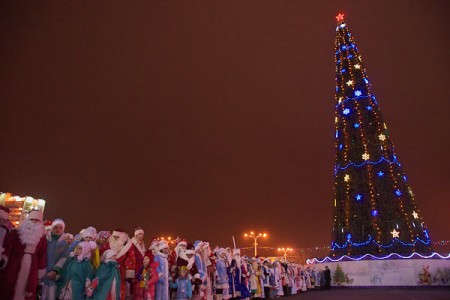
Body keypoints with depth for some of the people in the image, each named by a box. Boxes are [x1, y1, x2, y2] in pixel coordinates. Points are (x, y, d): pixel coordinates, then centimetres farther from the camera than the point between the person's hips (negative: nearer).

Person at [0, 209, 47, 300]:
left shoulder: (42, 237, 8)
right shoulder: (15, 233, 3)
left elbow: (42, 256, 7)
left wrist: (40, 273, 5)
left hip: (31, 271, 1)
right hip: (12, 268, -1)